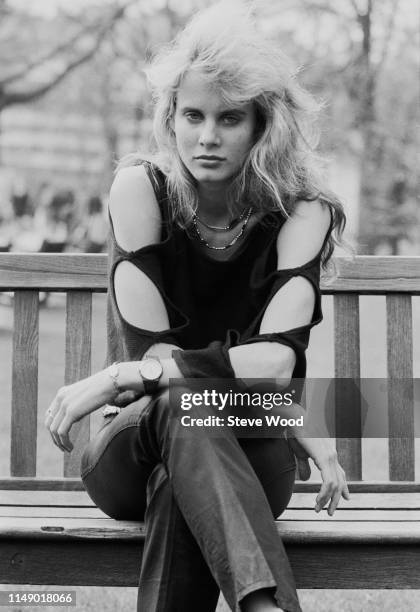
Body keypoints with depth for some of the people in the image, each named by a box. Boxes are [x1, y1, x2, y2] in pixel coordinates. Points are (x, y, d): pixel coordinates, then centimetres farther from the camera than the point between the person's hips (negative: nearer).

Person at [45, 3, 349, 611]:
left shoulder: (301, 212, -7)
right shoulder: (141, 189, -7)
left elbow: (277, 361, -23)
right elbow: (150, 348, -16)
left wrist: (121, 379, -30)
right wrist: (307, 435, -21)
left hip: (247, 462, 0)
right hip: (134, 452, 0)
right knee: (182, 405, -36)